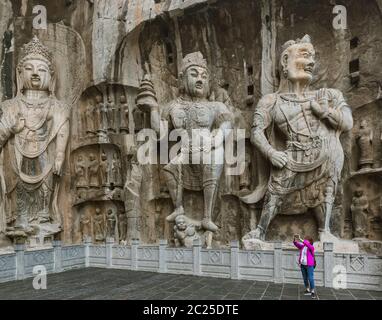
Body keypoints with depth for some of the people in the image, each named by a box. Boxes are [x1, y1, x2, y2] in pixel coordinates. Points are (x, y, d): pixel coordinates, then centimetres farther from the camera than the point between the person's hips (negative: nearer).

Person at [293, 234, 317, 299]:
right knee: (305, 278, 14)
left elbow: (307, 244, -33)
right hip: (302, 265, 6)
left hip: (309, 265, -6)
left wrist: (300, 239, -41)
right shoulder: (302, 246, 4)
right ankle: (307, 290, 28)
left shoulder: (311, 247, -12)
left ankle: (313, 292, 0)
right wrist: (295, 239, -28)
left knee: (310, 278, -8)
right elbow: (296, 244, -7)